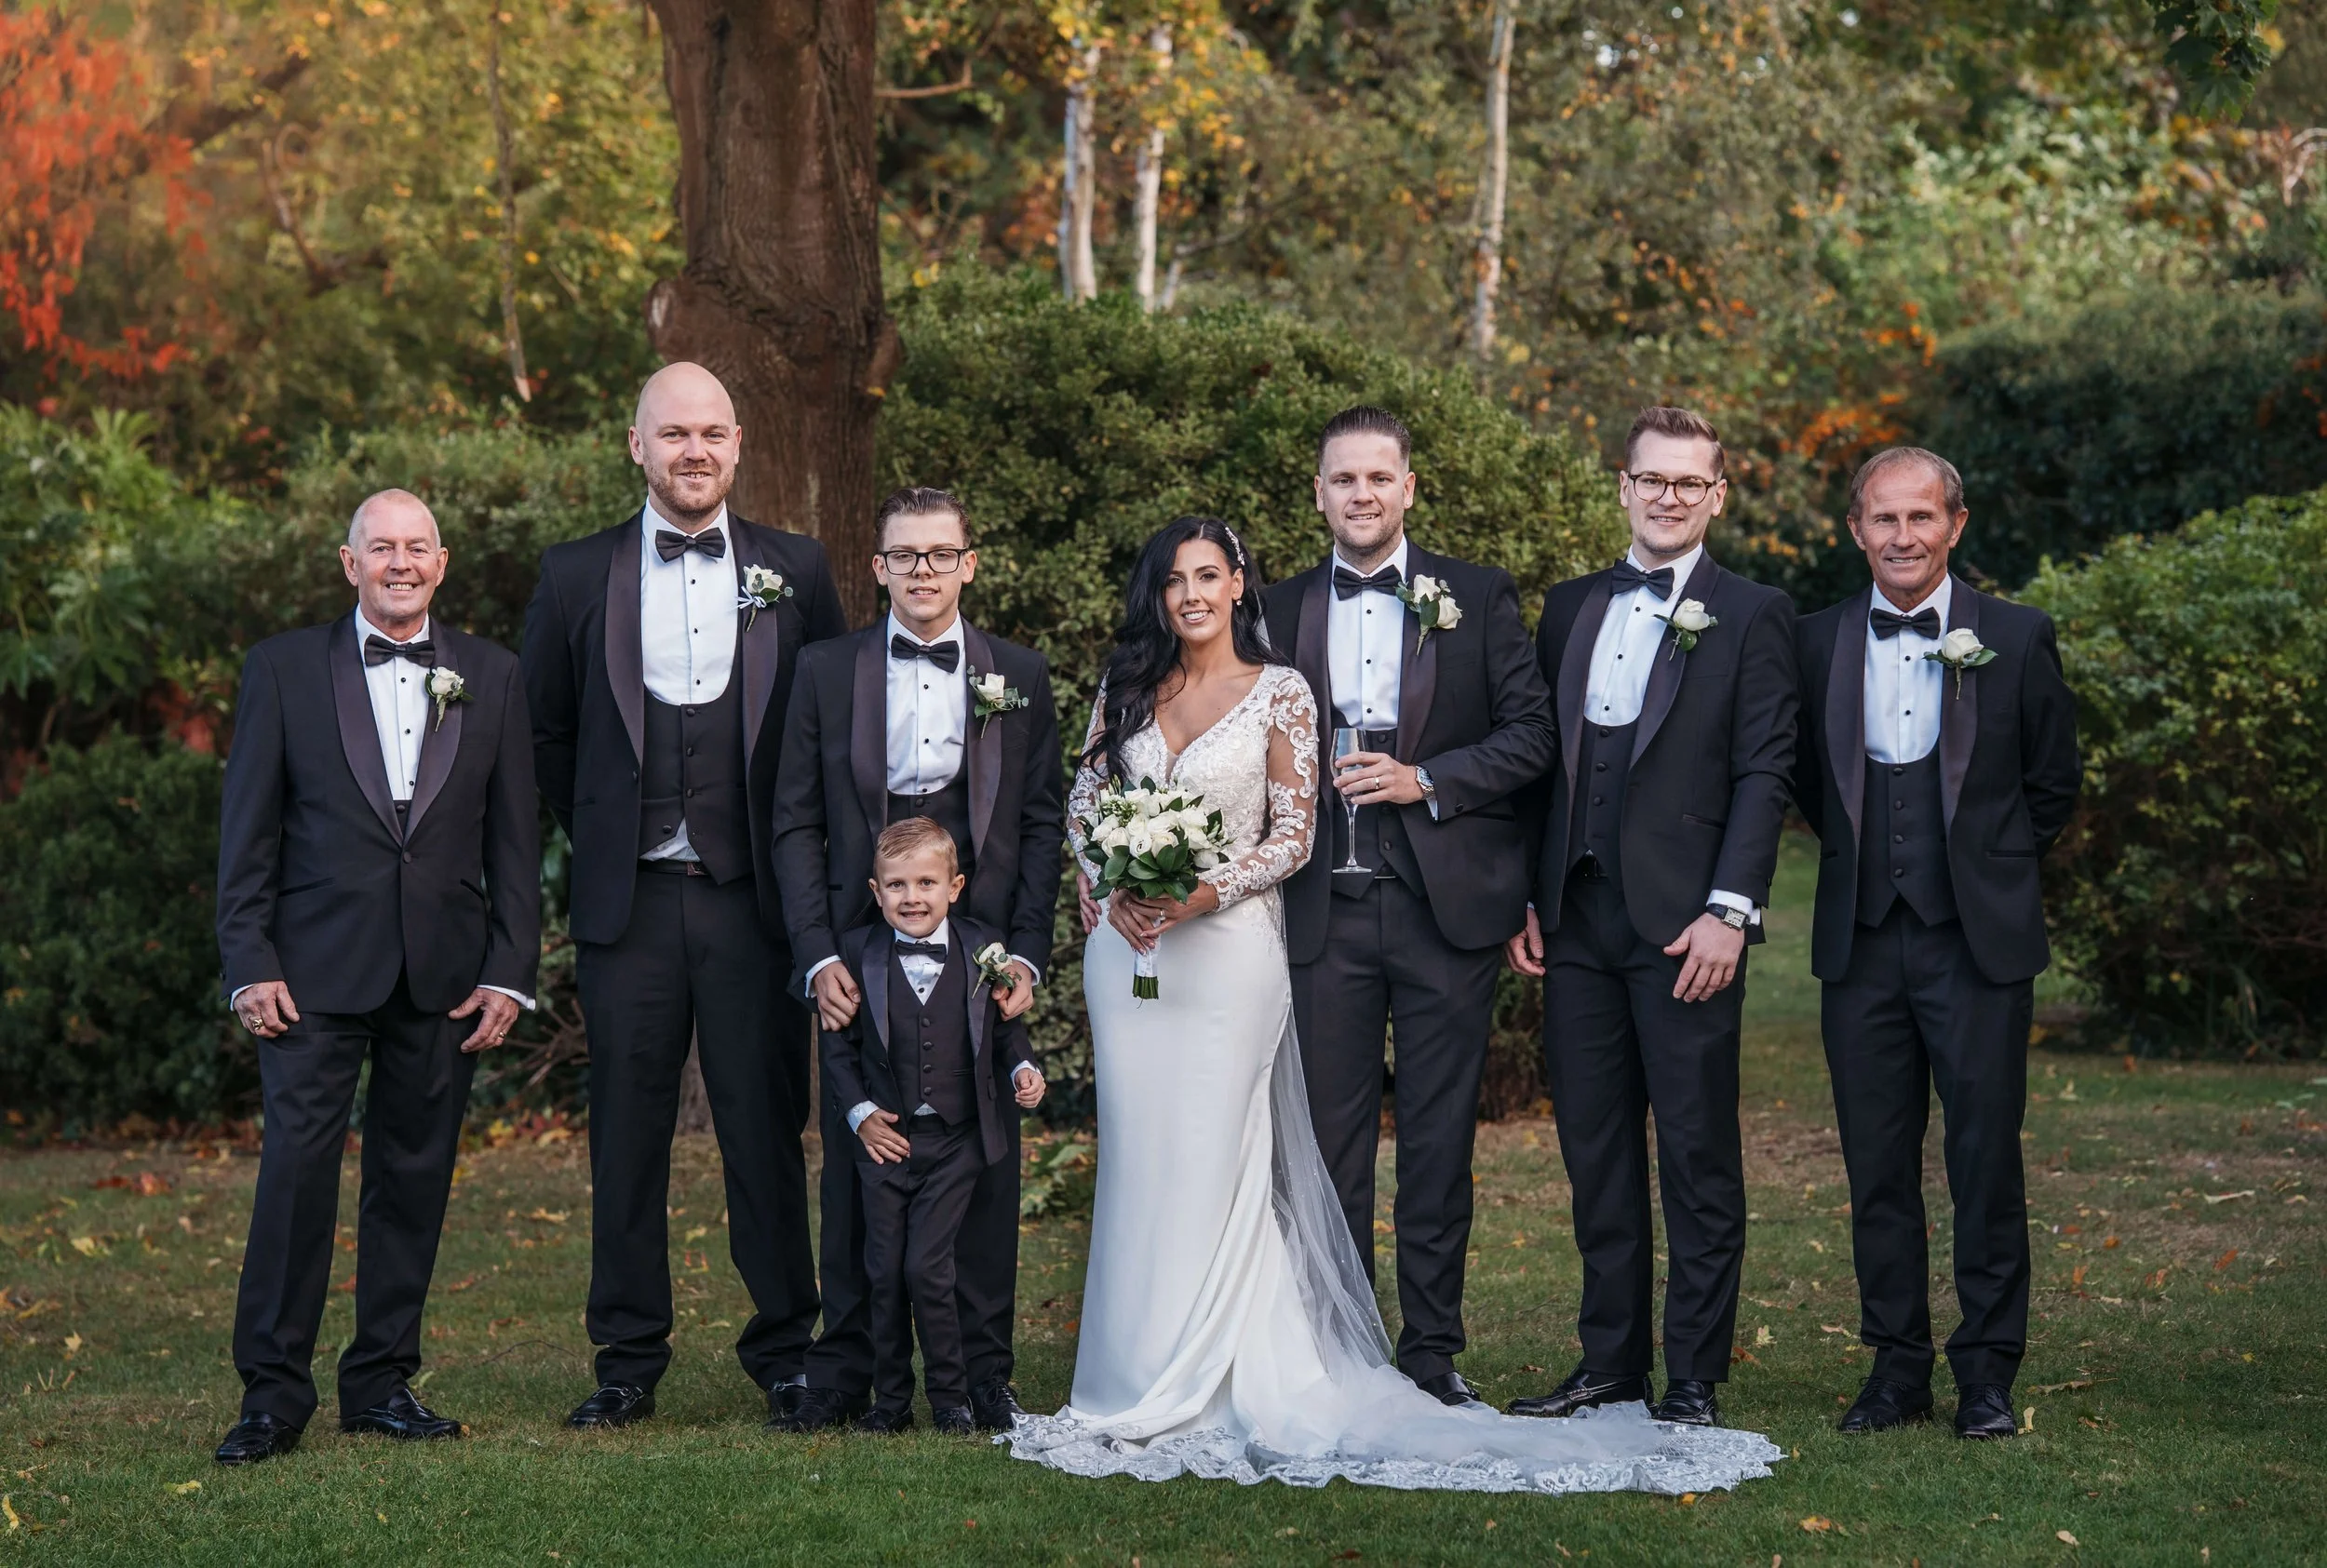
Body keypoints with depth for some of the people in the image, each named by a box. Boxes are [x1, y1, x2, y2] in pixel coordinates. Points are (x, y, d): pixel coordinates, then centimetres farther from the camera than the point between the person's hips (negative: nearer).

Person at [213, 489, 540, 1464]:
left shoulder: (491, 678, 10)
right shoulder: (284, 669, 5)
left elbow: (514, 835, 9)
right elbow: (247, 832, 3)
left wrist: (510, 971, 1)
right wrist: (250, 964, -5)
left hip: (444, 974, 2)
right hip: (317, 970, -2)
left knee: (414, 1178, 6)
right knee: (296, 1170, -8)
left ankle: (381, 1381, 16)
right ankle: (273, 1393, -2)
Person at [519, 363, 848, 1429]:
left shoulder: (795, 572, 6)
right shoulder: (578, 576, 5)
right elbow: (545, 730, 14)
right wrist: (595, 834, 11)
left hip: (753, 899, 0)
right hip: (628, 900, 0)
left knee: (766, 1129, 2)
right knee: (627, 1135, 4)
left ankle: (784, 1346, 13)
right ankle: (628, 1360, 13)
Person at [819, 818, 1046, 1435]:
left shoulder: (982, 948, 0)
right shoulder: (857, 952, -1)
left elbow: (1005, 1025, 13)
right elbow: (839, 1046, 4)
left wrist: (1023, 1068, -5)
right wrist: (860, 1113, -4)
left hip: (956, 1140, -1)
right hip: (884, 1136, 2)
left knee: (926, 1265, -9)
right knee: (884, 1272, 4)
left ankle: (950, 1395, 6)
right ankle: (891, 1398, 18)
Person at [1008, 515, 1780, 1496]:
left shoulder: (1278, 693, -1)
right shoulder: (1127, 688, 10)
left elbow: (1291, 836, -3)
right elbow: (1084, 803, 14)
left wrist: (1203, 894, -15)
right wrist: (1116, 889, -4)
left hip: (1228, 948, -4)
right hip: (1129, 945, 4)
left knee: (1207, 1162, -4)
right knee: (1134, 1156, 5)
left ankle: (1187, 1388, 2)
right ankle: (1131, 1375, 12)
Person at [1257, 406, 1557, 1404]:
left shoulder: (1478, 598, 5)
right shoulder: (1280, 612, 10)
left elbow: (1532, 731, 0)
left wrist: (1424, 780, -12)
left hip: (1445, 906, -1)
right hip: (1325, 910, 2)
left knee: (1439, 1137, 4)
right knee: (1329, 1139, 3)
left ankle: (1432, 1355, 12)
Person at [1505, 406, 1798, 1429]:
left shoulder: (1752, 616, 1)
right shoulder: (1570, 610, 15)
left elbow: (1763, 773, -5)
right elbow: (1543, 762, 16)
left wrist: (1729, 910, -14)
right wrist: (1525, 902, 8)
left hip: (1684, 922, -5)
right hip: (1576, 921, 5)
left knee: (1698, 1155, -1)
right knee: (1595, 1151, 10)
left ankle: (1695, 1378, 5)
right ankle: (1611, 1360, 19)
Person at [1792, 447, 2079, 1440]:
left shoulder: (2016, 639, -1)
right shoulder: (1818, 643, 5)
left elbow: (2053, 786, 8)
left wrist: (1987, 870, 9)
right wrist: (1864, 858, 12)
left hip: (1978, 941, -2)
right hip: (1861, 942, 2)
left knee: (1986, 1161, -1)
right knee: (1877, 1164, 6)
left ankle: (1987, 1371, 9)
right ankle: (1896, 1366, 15)